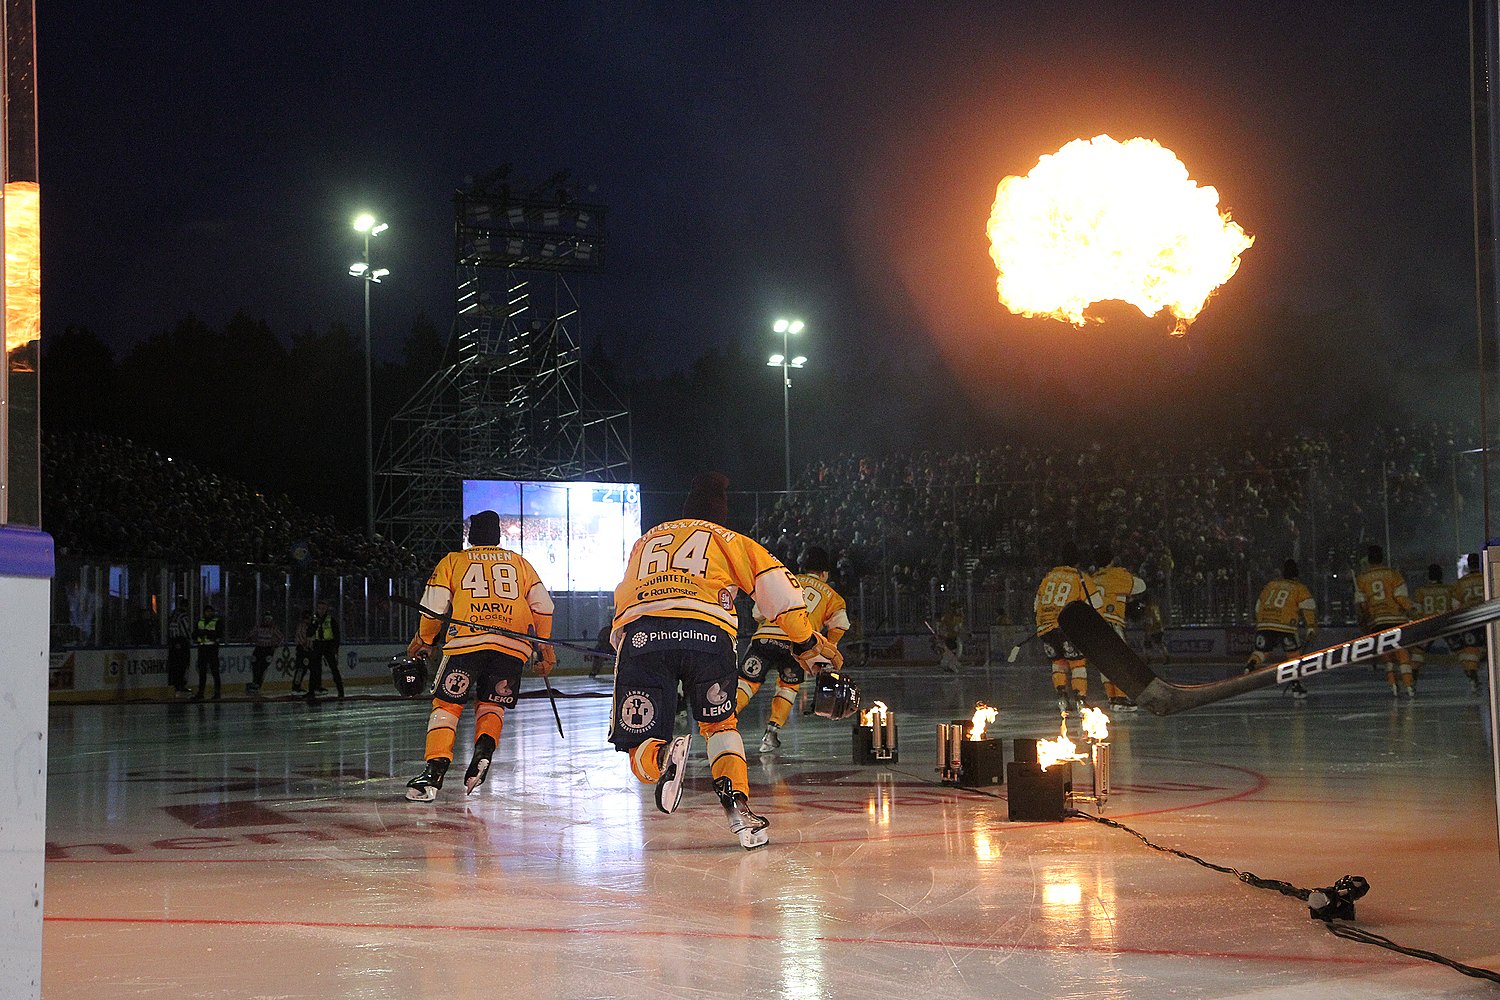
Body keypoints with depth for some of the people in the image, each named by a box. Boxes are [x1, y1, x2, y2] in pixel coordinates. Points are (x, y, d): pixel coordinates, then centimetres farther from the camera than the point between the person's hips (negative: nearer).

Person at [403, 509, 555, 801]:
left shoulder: (452, 561, 20)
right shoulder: (519, 562, 25)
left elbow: (434, 606, 10)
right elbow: (543, 604, 17)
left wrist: (422, 642, 26)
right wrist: (545, 648, 24)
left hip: (467, 638, -2)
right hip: (514, 643, 2)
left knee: (447, 704, 5)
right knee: (491, 705, 18)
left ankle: (434, 771, -11)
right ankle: (483, 752, -10)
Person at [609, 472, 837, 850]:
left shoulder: (645, 542, 38)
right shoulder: (729, 540, 28)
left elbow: (621, 600, 40)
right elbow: (775, 585, 17)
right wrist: (805, 641, 24)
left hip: (638, 632, 1)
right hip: (707, 632, -1)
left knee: (641, 748, 6)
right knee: (720, 723, 24)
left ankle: (663, 758, -31)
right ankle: (737, 806, 1)